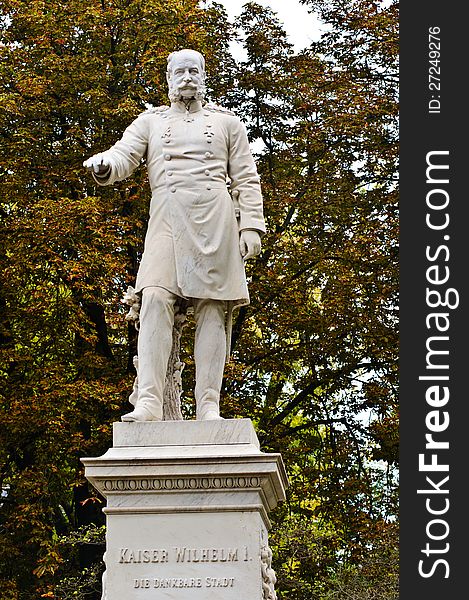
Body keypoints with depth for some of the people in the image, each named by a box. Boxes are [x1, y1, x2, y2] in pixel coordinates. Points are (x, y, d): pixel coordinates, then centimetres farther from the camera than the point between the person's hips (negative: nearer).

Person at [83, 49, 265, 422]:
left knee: (212, 308, -7)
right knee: (155, 300, -17)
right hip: (166, 219, 0)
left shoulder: (227, 122, 18)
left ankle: (209, 406, -10)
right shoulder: (150, 121, 20)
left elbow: (246, 180, 12)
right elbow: (124, 155, 5)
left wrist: (251, 227, -1)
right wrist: (103, 165, -20)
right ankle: (149, 403, -25)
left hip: (215, 221, 0)